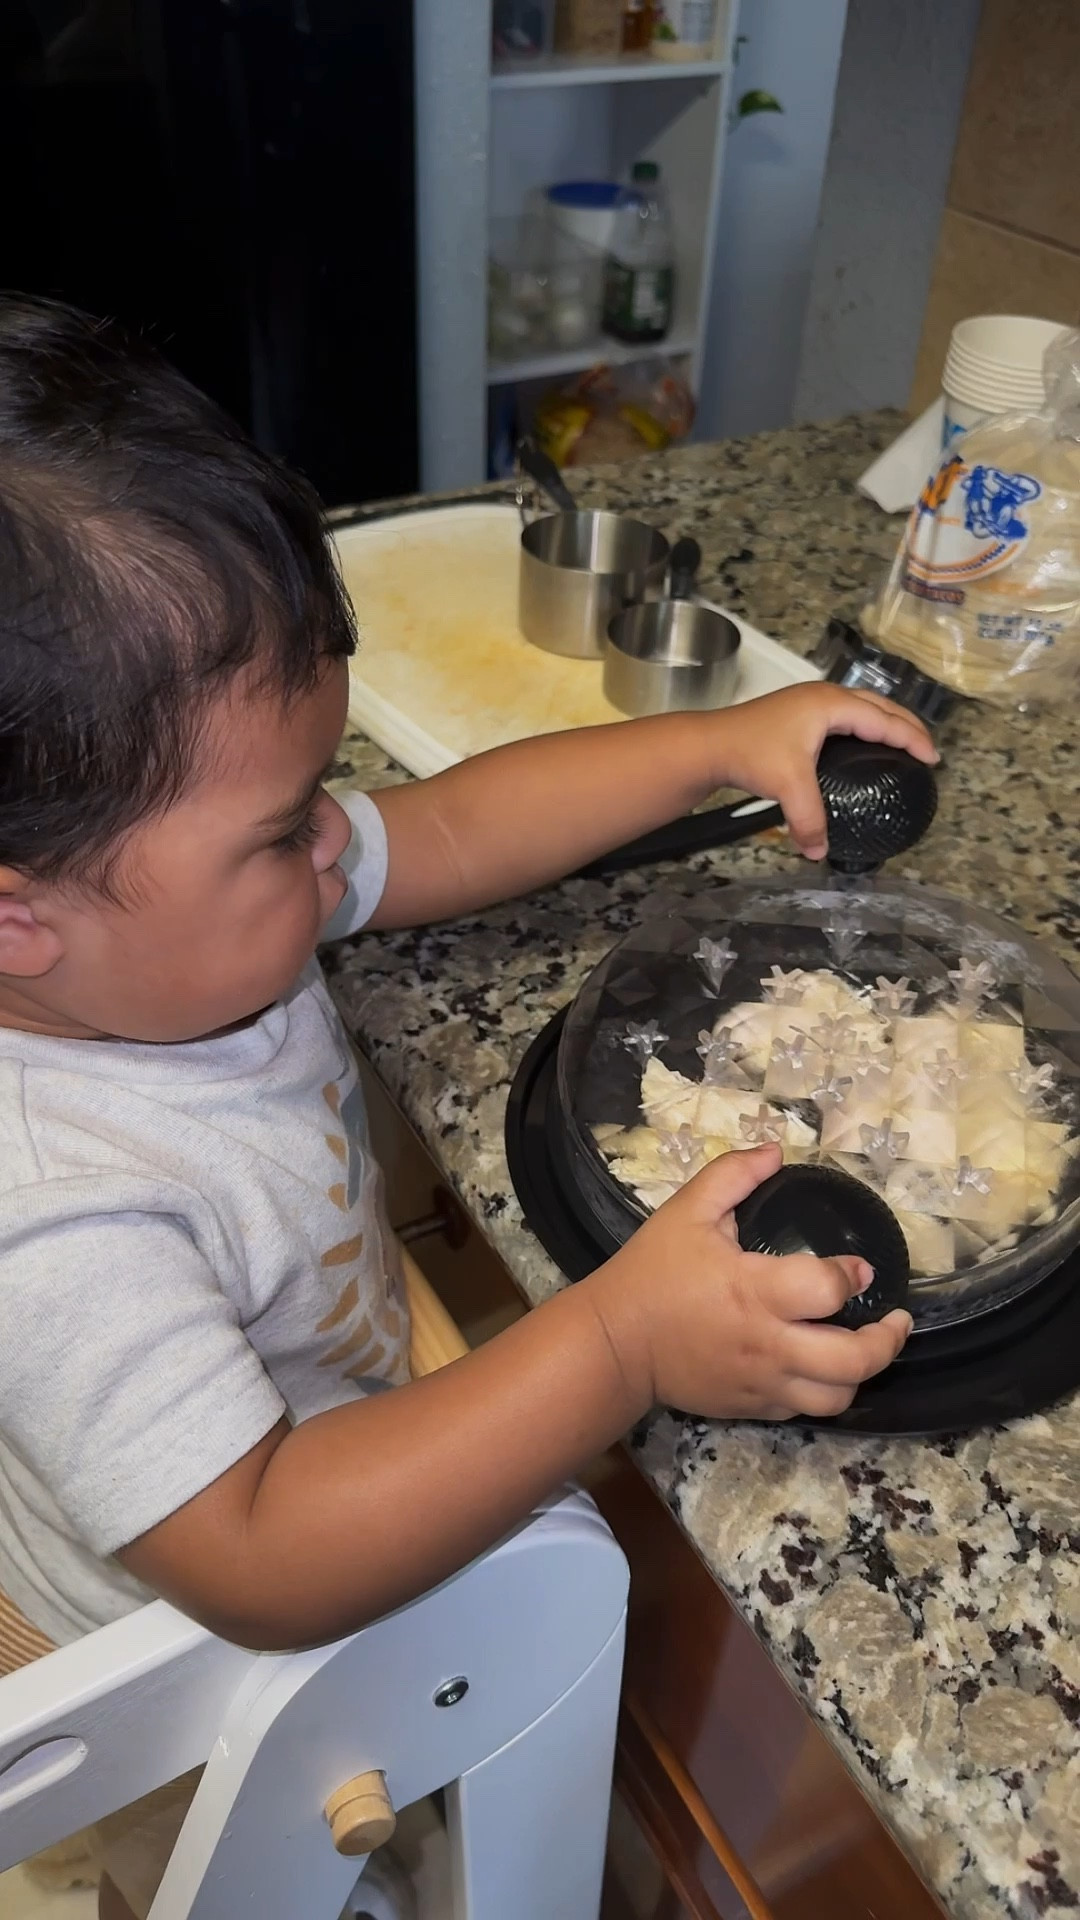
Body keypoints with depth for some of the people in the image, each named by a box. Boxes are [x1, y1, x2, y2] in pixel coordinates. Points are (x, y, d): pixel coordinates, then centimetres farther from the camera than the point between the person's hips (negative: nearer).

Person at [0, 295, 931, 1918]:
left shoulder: (160, 922, -20)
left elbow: (452, 833, -8)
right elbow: (263, 1565, -39)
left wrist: (723, 745, -11)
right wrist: (623, 1345, -46)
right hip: (211, 1664, -6)